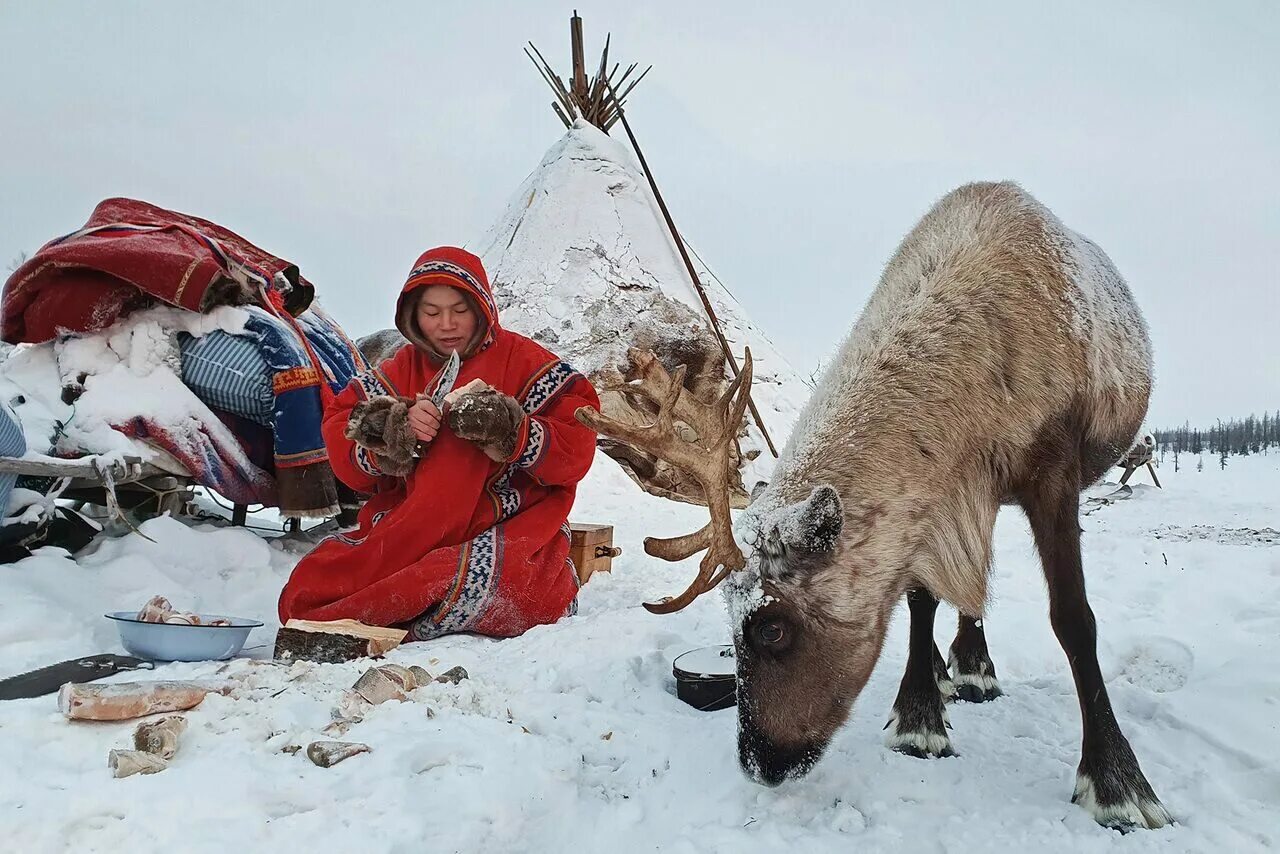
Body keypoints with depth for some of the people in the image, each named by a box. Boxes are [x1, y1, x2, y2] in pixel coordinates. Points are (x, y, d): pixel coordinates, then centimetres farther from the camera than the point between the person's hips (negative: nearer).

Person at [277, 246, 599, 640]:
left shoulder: (523, 360, 2)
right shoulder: (401, 370, 13)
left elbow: (576, 449, -7)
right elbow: (341, 441, 3)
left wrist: (511, 434, -23)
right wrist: (394, 434, -17)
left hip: (510, 529, -3)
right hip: (410, 533, 4)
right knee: (305, 589, -15)